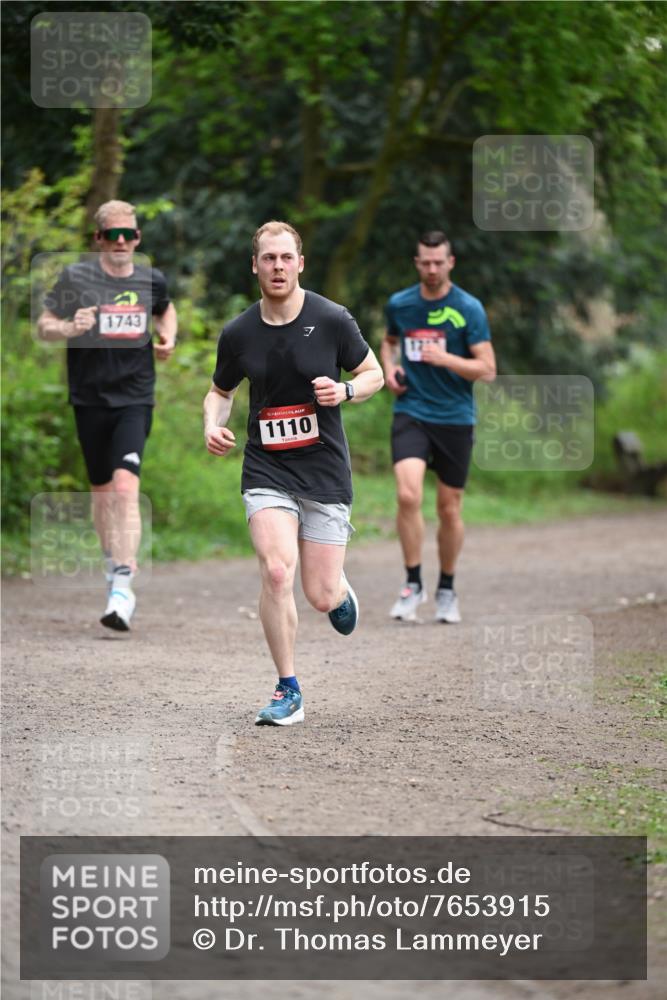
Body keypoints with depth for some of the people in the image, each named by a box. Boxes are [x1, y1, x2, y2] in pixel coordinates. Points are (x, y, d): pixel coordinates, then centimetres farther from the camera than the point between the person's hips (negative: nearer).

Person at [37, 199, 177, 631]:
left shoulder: (152, 280, 6)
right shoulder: (76, 277, -2)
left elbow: (165, 309, 27)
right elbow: (44, 324, 2)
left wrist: (168, 337, 7)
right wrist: (69, 328, -19)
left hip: (135, 397, -1)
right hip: (90, 397, 1)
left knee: (125, 485, -17)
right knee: (102, 490, 11)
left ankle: (123, 589, -22)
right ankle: (114, 565, 35)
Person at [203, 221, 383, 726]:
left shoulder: (332, 319, -7)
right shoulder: (238, 334, 0)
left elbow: (374, 373, 5)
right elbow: (220, 390, 16)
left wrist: (344, 391, -16)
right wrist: (213, 426, -5)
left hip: (325, 471, -1)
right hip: (266, 471, 1)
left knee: (321, 596, -2)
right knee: (276, 571, -20)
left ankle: (341, 590, 40)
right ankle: (288, 692, -5)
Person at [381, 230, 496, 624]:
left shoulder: (469, 309, -6)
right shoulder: (399, 304, 4)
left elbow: (488, 370, -8)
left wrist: (445, 359, -21)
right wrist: (389, 366, 6)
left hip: (455, 418, -1)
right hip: (410, 413, 1)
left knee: (450, 508, 6)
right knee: (408, 495, -20)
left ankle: (447, 590, 25)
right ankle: (414, 584, -7)